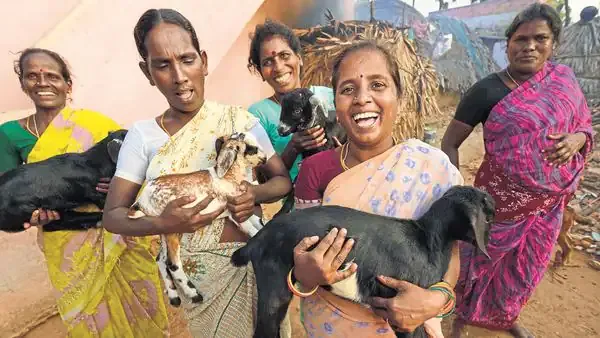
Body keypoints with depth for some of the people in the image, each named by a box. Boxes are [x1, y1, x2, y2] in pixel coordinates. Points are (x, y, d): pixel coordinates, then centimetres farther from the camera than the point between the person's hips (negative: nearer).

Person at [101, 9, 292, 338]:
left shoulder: (240, 120, -7)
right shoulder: (142, 134, -4)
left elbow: (283, 180, 0)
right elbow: (112, 215, -4)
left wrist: (256, 193, -22)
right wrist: (162, 223, -23)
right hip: (189, 273, 1)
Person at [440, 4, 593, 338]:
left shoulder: (564, 78, 0)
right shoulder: (487, 91, -15)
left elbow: (585, 124, 11)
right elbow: (450, 143, -13)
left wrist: (577, 138, -13)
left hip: (550, 201, 5)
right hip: (503, 199, -5)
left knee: (526, 267, 23)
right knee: (481, 261, 14)